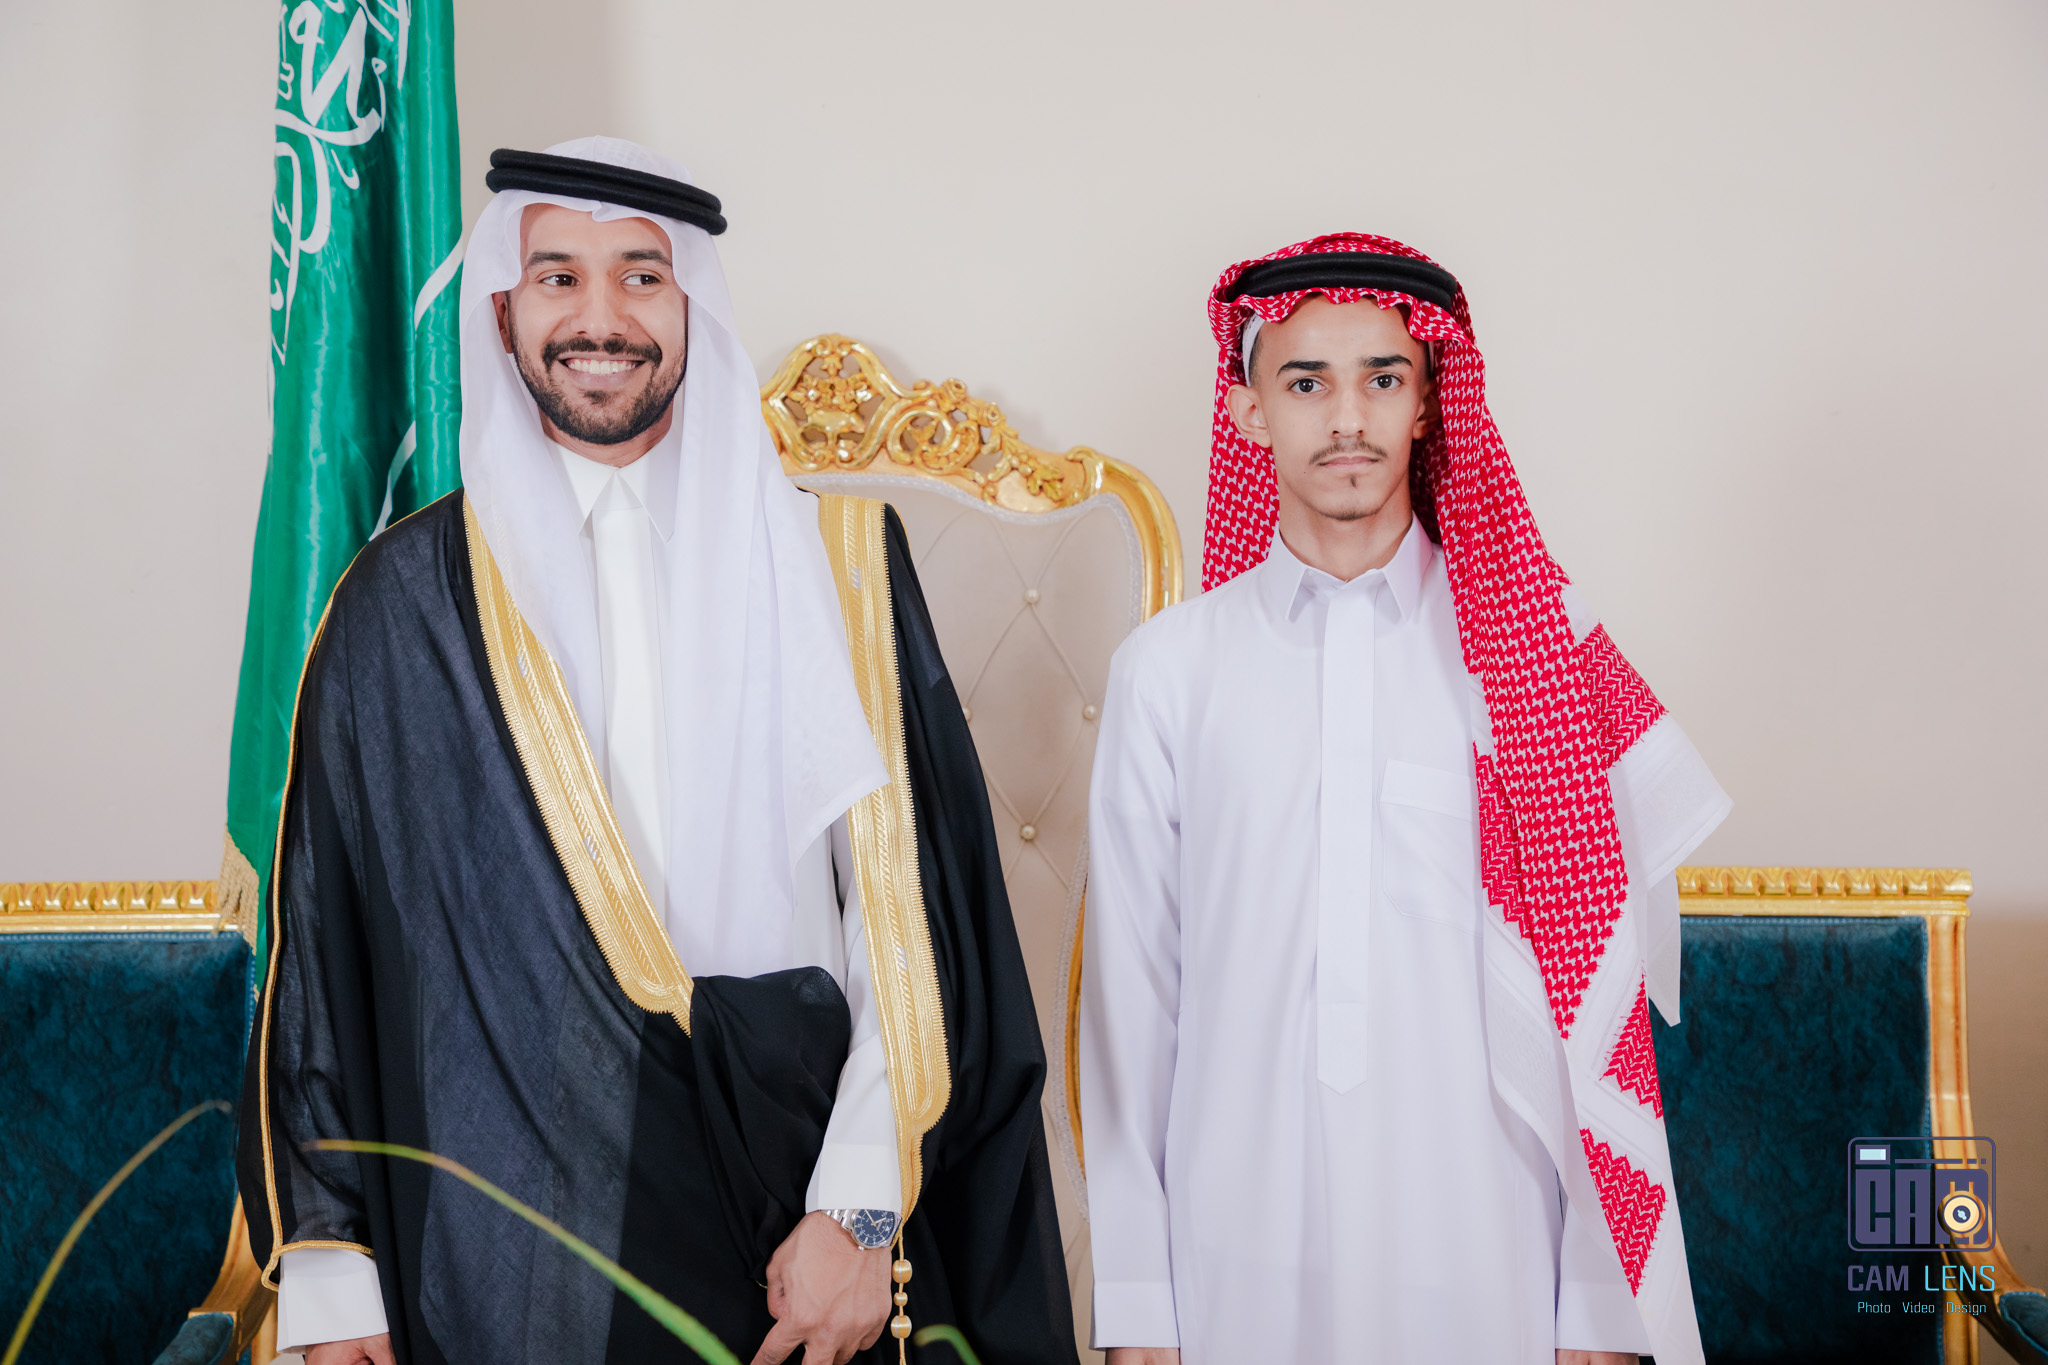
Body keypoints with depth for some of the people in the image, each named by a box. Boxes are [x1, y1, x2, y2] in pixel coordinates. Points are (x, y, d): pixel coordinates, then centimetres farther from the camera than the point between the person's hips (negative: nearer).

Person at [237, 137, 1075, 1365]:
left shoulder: (834, 560, 0)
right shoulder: (408, 603, 2)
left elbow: (906, 903, -4)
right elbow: (323, 933, 3)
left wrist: (860, 1210, -11)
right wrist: (324, 1265, 1)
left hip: (790, 1187, 0)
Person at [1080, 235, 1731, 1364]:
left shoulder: (1544, 651, 0)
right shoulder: (1166, 670, 1)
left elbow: (1603, 985, 0)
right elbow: (1131, 987, 1)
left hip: (1485, 1268, 0)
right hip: (1240, 1263, 1)